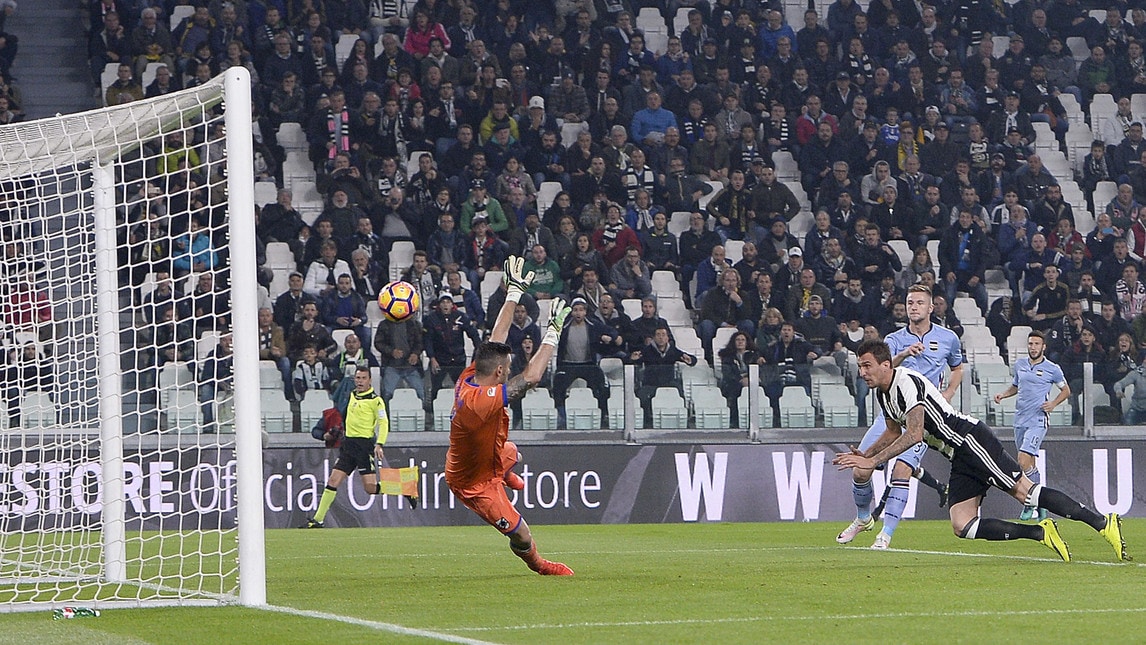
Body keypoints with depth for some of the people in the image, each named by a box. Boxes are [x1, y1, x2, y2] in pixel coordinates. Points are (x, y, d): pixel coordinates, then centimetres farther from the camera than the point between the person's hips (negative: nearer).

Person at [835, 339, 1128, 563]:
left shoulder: (907, 382, -17)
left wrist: (874, 460, -25)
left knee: (1025, 491, -15)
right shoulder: (883, 393, 13)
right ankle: (1041, 533, -4)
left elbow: (914, 433, -26)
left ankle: (1104, 523, -11)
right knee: (962, 527, -5)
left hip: (972, 439, -9)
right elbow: (894, 432, 30)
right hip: (959, 460, 9)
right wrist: (863, 455, 16)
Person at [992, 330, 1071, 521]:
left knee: (1024, 461, -18)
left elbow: (1065, 390, 10)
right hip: (1020, 420, 6)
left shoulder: (1052, 369, -2)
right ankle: (1039, 505, 19)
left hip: (1038, 421, -6)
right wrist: (1003, 394, 8)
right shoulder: (1019, 364, 11)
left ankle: (1029, 506, -10)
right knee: (1030, 465, 9)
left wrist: (1053, 403, -7)